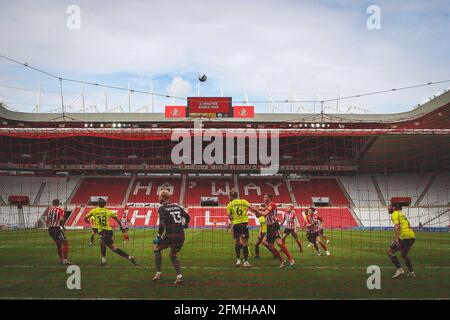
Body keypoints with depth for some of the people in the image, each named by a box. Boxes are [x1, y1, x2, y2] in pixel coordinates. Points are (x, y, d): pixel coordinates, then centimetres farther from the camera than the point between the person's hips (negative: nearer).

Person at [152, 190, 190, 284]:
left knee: (157, 249, 21)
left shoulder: (162, 209, -5)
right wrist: (185, 225, 40)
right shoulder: (176, 206, 12)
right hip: (181, 236, 5)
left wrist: (158, 236, -9)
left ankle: (158, 273, 15)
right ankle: (179, 276, 4)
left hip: (169, 236, -5)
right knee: (173, 255, 23)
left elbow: (162, 224, -17)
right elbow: (187, 217, 21)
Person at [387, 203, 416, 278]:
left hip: (404, 236, -9)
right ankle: (411, 272, 26)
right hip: (412, 236, 9)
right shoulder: (402, 214, 26)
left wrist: (396, 238, -22)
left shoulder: (395, 214, -1)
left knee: (390, 251, -1)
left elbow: (397, 226, -16)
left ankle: (399, 269, -10)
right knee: (404, 253, 27)